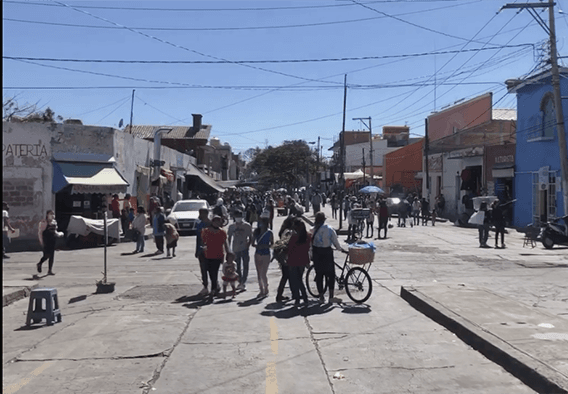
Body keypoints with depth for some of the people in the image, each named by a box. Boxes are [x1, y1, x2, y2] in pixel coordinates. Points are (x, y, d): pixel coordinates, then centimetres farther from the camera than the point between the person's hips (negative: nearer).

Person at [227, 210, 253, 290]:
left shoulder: (247, 225, 0)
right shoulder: (232, 226, 7)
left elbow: (250, 237, 4)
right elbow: (229, 238, 12)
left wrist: (248, 245, -10)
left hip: (244, 248, -3)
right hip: (235, 249, 3)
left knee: (245, 266, -6)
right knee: (237, 267, 9)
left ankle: (243, 282, -4)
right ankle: (240, 282, 20)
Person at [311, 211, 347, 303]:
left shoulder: (313, 230, -5)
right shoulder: (329, 229, -8)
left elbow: (310, 242, -2)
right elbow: (335, 241, -3)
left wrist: (311, 255, 10)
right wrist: (341, 249, 12)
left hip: (316, 252, 2)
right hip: (327, 252, -2)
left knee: (319, 274, 9)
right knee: (331, 274, 10)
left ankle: (321, 297, 12)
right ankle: (331, 296, 7)